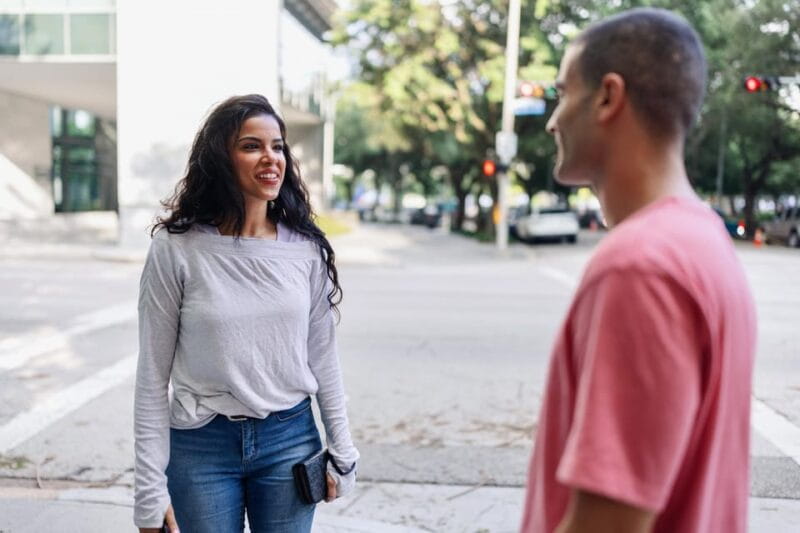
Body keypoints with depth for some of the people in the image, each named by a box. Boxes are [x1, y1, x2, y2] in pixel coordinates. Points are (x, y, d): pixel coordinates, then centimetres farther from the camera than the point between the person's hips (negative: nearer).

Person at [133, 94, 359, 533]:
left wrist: (342, 451, 7)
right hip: (201, 446, -2)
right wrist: (151, 490, -7)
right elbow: (152, 377, -7)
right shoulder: (176, 249, -11)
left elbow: (322, 357, 6)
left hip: (291, 439, 2)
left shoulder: (307, 248, -2)